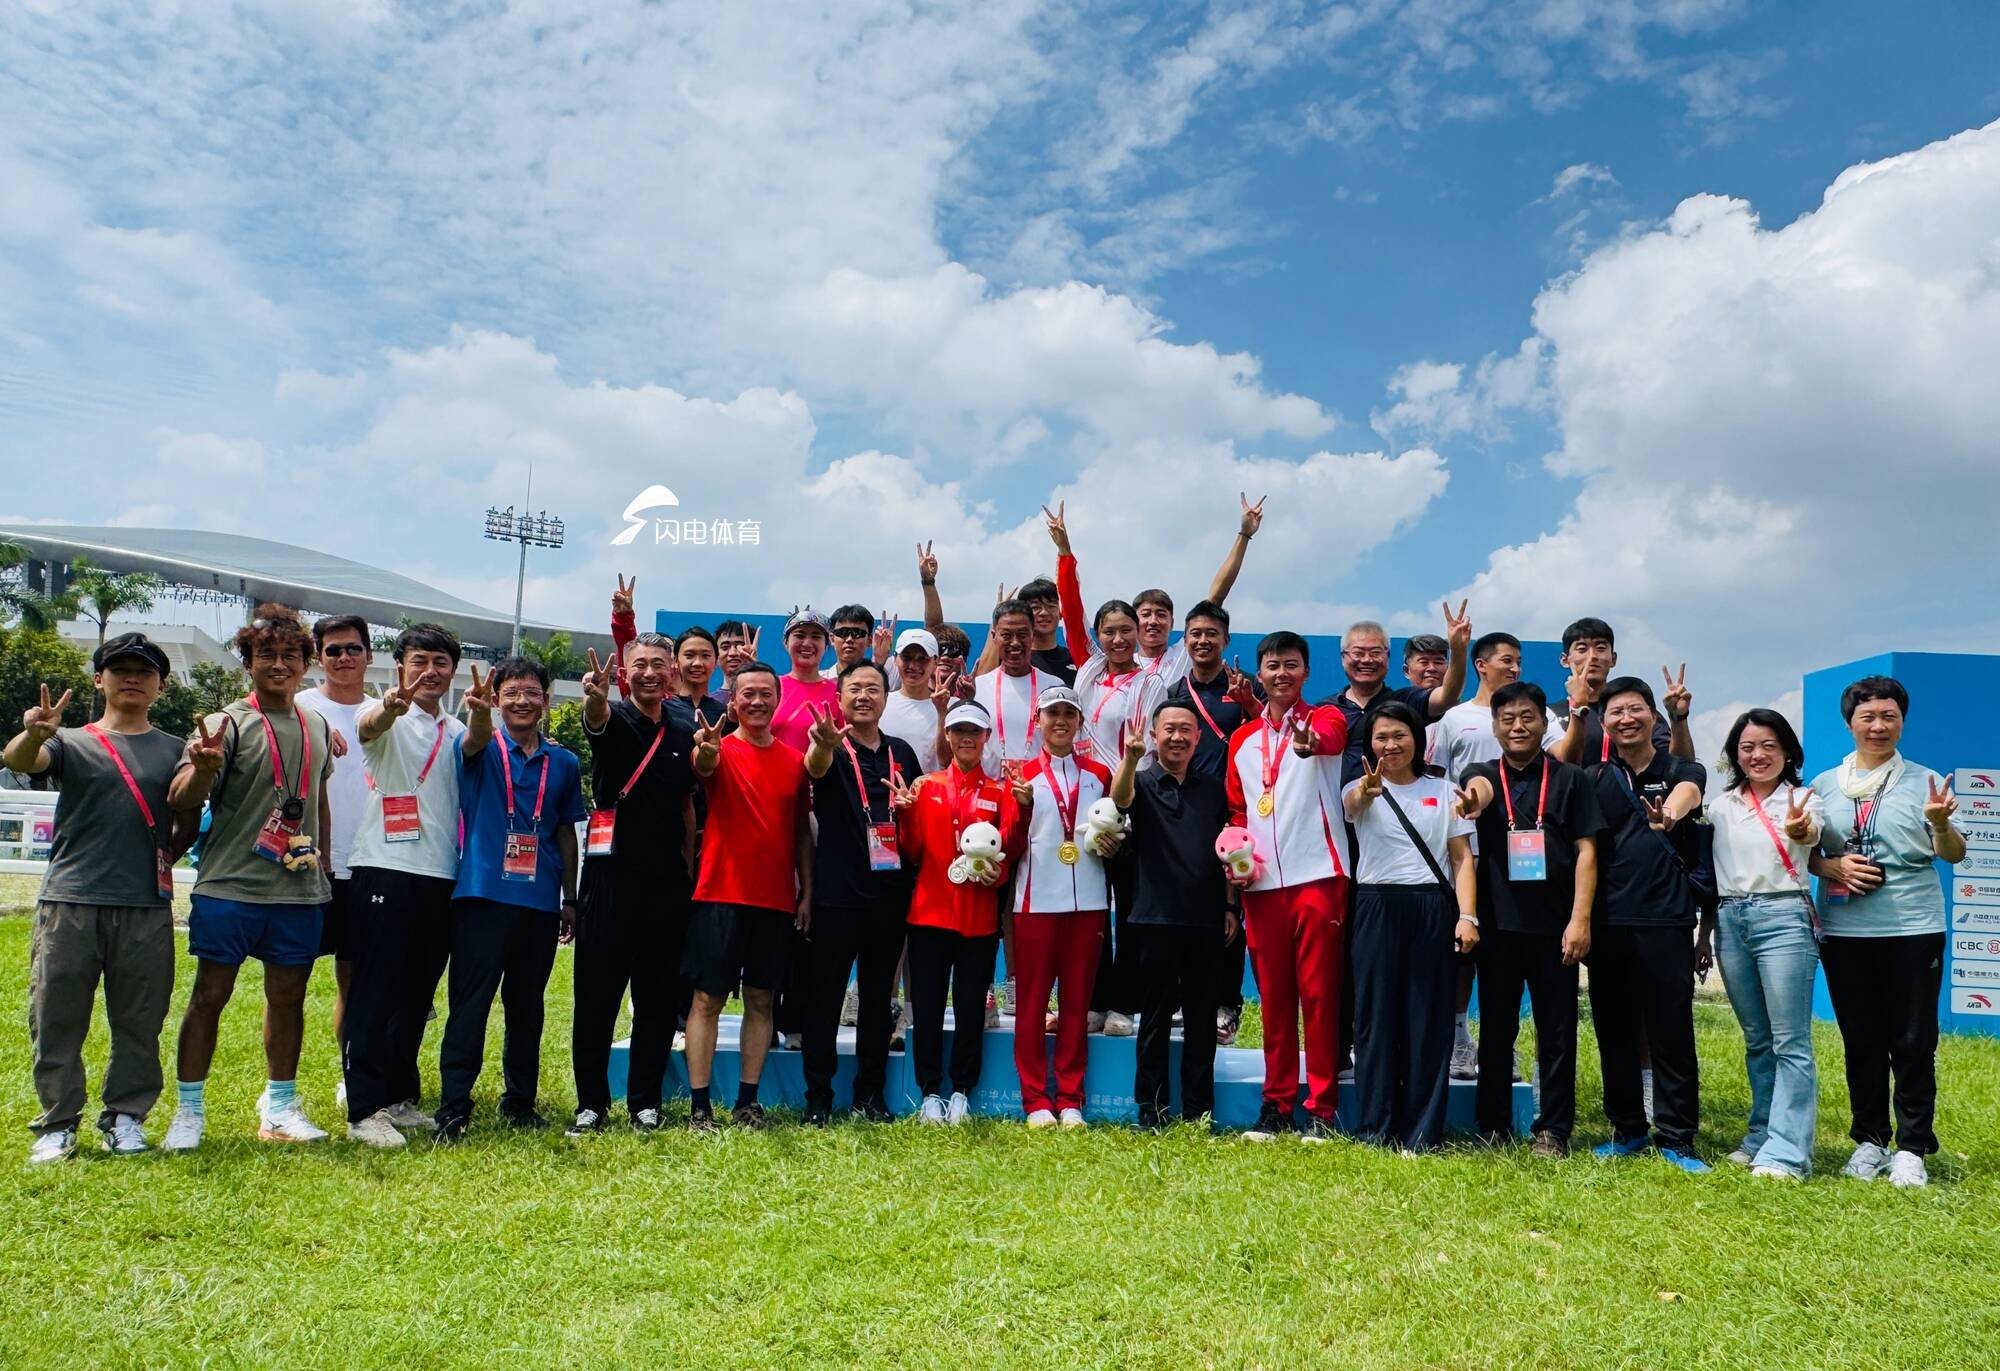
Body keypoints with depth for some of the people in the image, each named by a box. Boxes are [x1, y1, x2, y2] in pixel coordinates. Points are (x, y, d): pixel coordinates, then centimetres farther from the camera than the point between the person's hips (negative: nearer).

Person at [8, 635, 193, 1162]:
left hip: (146, 907, 1)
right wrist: (33, 734, -36)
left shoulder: (174, 750, 13)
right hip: (69, 902, -1)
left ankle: (125, 1116, 17)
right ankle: (58, 1122, 14)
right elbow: (20, 761, -15)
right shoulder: (71, 742, 8)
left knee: (139, 1021, 5)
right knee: (57, 1018, 3)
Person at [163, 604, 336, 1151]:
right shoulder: (228, 722, -5)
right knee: (210, 994, 1)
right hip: (230, 886, -4)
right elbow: (180, 800, -15)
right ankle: (189, 1110, 14)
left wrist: (325, 860, 17)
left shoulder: (317, 727, 11)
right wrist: (201, 768, -36)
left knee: (288, 996, 10)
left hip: (300, 890, 4)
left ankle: (280, 1105, 22)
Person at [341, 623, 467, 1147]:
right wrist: (392, 705, -48)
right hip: (385, 871, -5)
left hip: (441, 876, 6)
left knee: (417, 996, 12)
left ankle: (401, 1097, 23)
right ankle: (364, 1109, 1)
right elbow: (368, 726, -27)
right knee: (377, 992, -4)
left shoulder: (456, 731, 19)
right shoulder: (386, 717, -3)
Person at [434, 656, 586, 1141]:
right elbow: (476, 740, -25)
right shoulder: (483, 749, 0)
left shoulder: (564, 763, 9)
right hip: (483, 896, -3)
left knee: (527, 1006, 12)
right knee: (469, 1004, -2)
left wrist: (570, 899, 13)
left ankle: (520, 1100, 23)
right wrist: (478, 713, -49)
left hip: (541, 902, 3)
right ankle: (453, 1105, 4)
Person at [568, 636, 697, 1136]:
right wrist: (595, 697, -48)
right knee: (597, 994, 1)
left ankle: (645, 1102, 17)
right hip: (612, 872, -3)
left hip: (668, 879, 3)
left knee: (658, 997, 7)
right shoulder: (614, 718, -3)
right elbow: (596, 717, -28)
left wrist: (689, 865, 13)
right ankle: (592, 1103, 11)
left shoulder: (685, 730, 9)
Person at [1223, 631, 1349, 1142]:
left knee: (1318, 992, -1)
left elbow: (1329, 737, -24)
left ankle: (1322, 1108, 8)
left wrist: (1311, 742, -47)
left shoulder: (1324, 718, 2)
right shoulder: (1242, 739, 15)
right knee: (1273, 996, 9)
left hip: (1317, 877, -4)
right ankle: (1276, 1104, 17)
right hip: (1262, 884, 4)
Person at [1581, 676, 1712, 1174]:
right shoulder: (1593, 779, 9)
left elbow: (1688, 790, -19)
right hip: (1607, 923, 2)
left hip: (1665, 922, -2)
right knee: (1614, 1033, 8)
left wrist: (1672, 811, -43)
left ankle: (1677, 1138, 12)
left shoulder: (1682, 773, 6)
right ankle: (1628, 1131, 21)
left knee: (1672, 1033, 0)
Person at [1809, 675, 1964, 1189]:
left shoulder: (1925, 781, 1)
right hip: (1845, 930, 3)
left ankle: (1911, 1148, 10)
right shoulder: (1825, 784, 8)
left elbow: (1953, 855, -4)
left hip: (1912, 929, -2)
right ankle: (1869, 1140, 21)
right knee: (1860, 1041, 10)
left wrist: (1941, 824, -24)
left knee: (1913, 1042, 1)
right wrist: (1833, 867, -9)